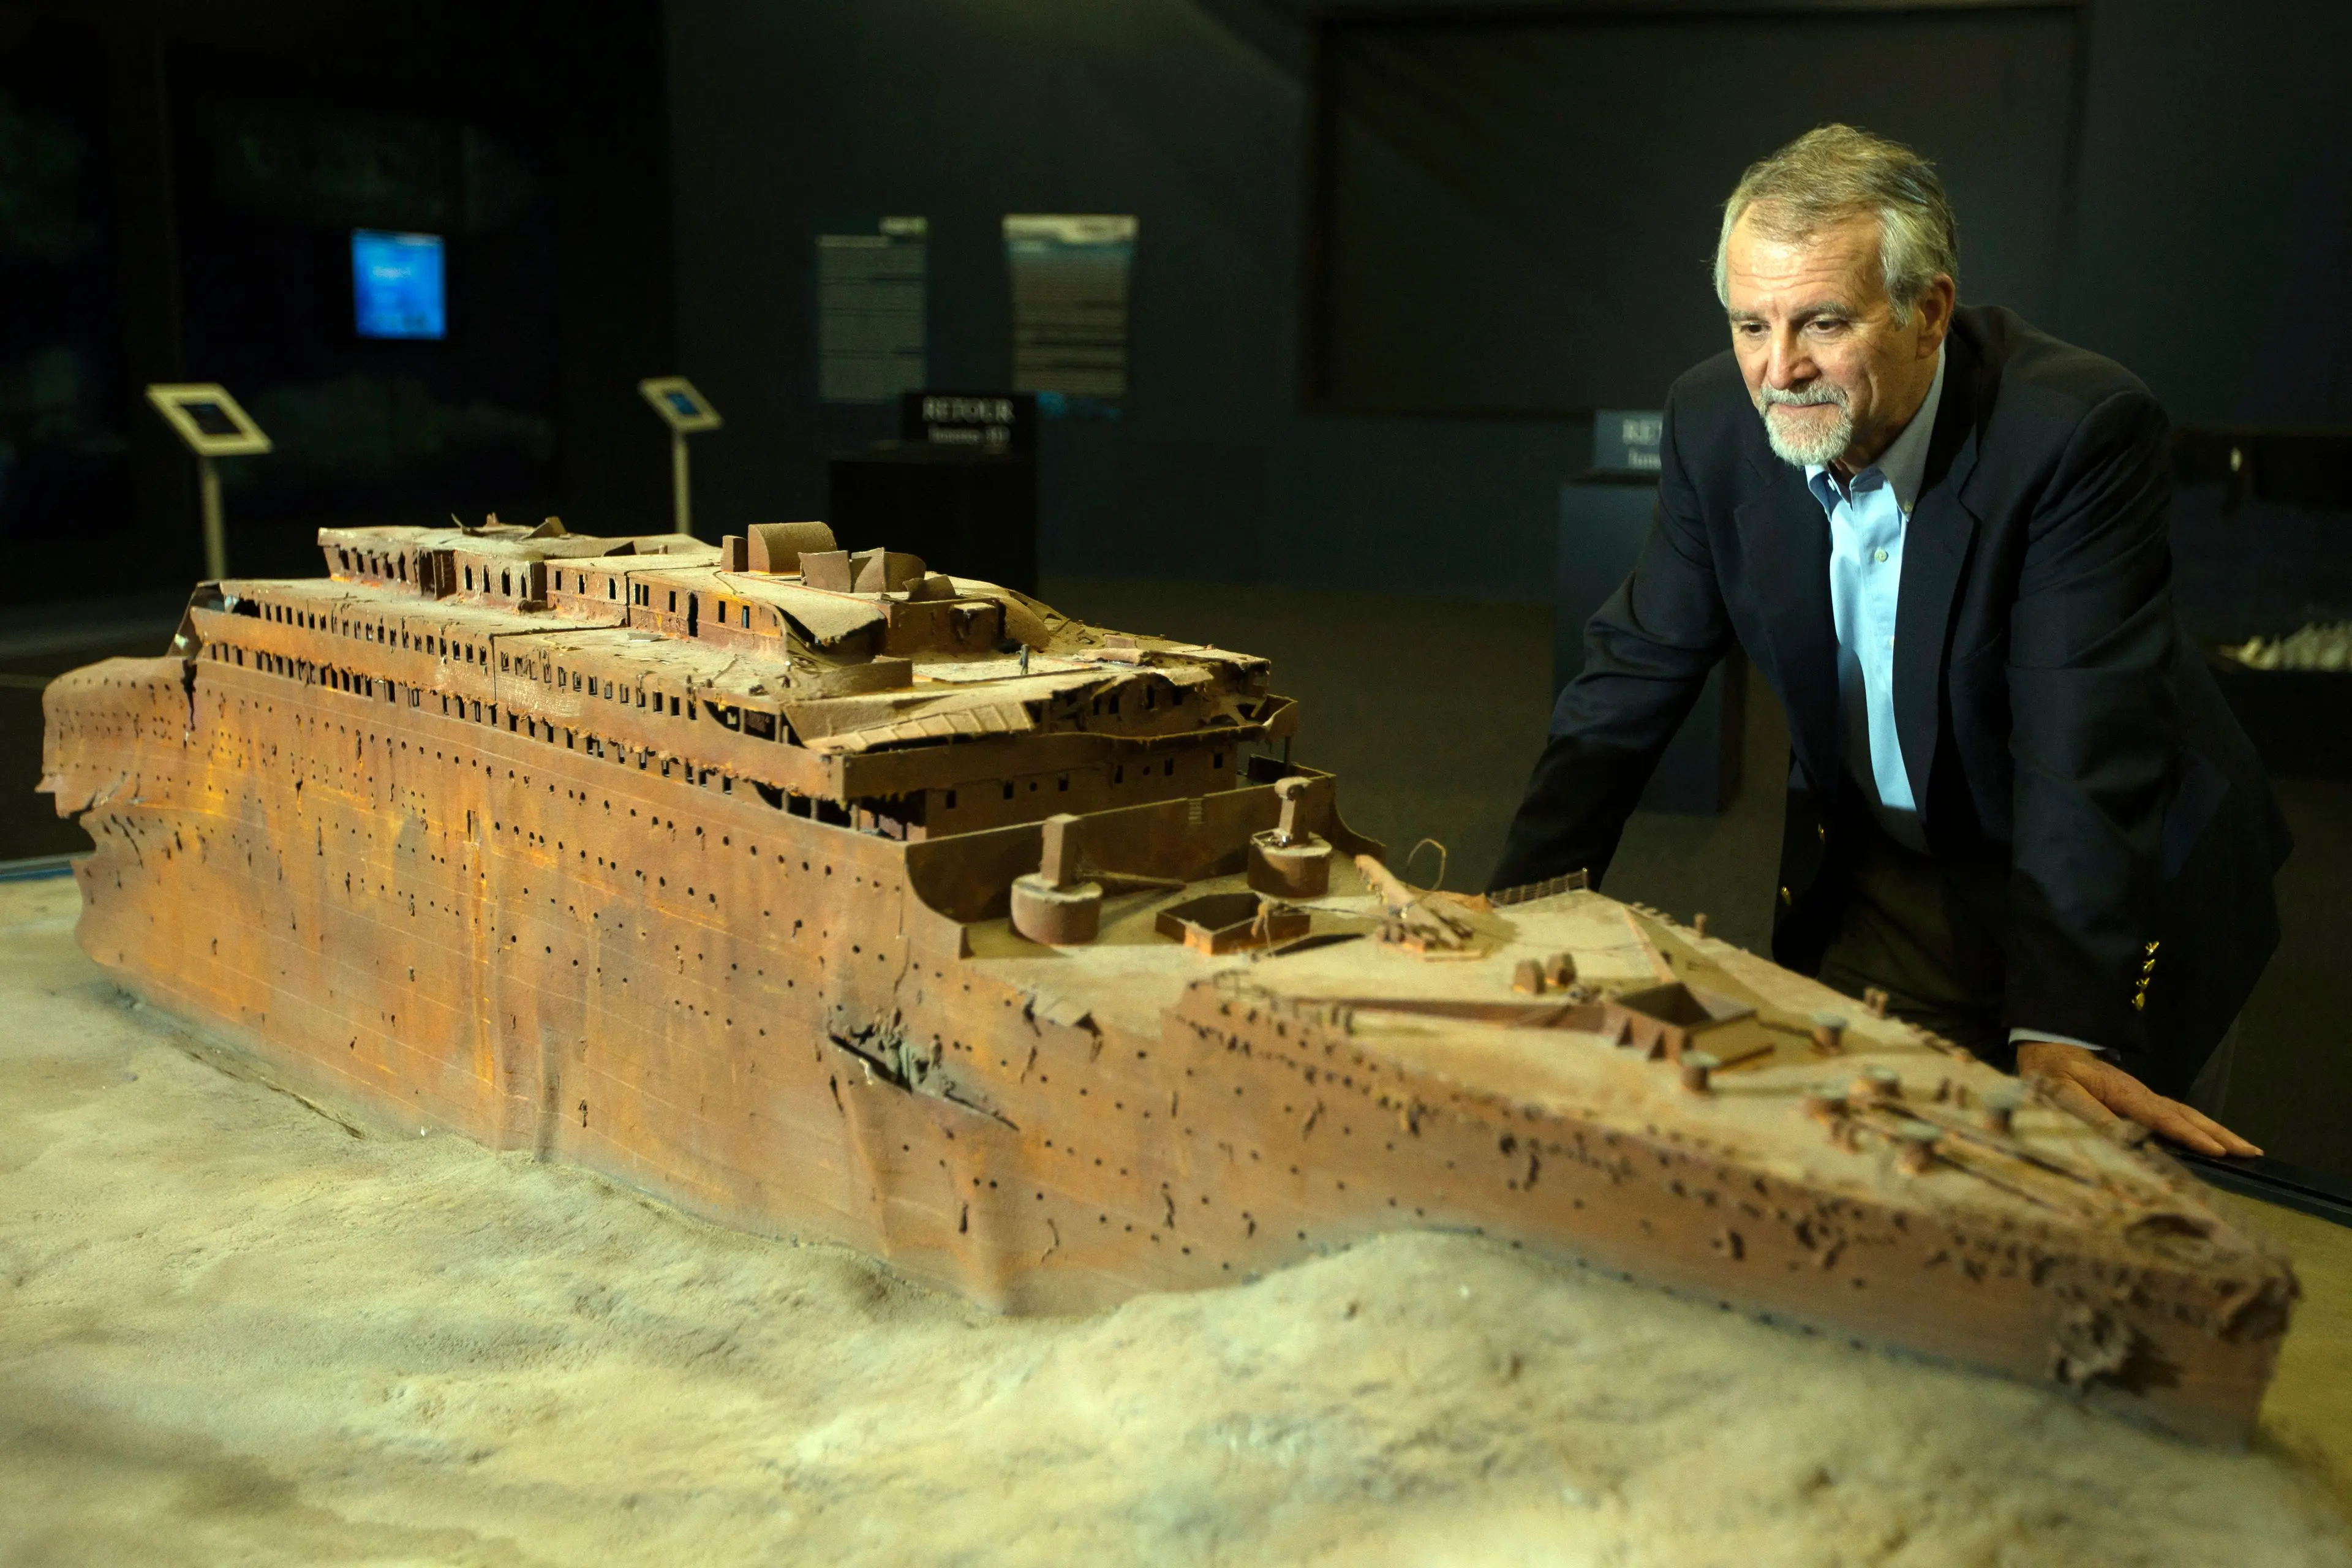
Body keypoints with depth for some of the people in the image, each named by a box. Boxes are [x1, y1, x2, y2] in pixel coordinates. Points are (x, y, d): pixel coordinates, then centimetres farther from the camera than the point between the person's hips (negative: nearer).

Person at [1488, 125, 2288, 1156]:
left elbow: (2086, 752, -33)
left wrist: (2063, 1031, -41)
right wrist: (1522, 908, -13)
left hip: (2107, 882, -4)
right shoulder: (1716, 422, -12)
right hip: (1870, 873, 4)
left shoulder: (2082, 430, -27)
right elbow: (1635, 673, -5)